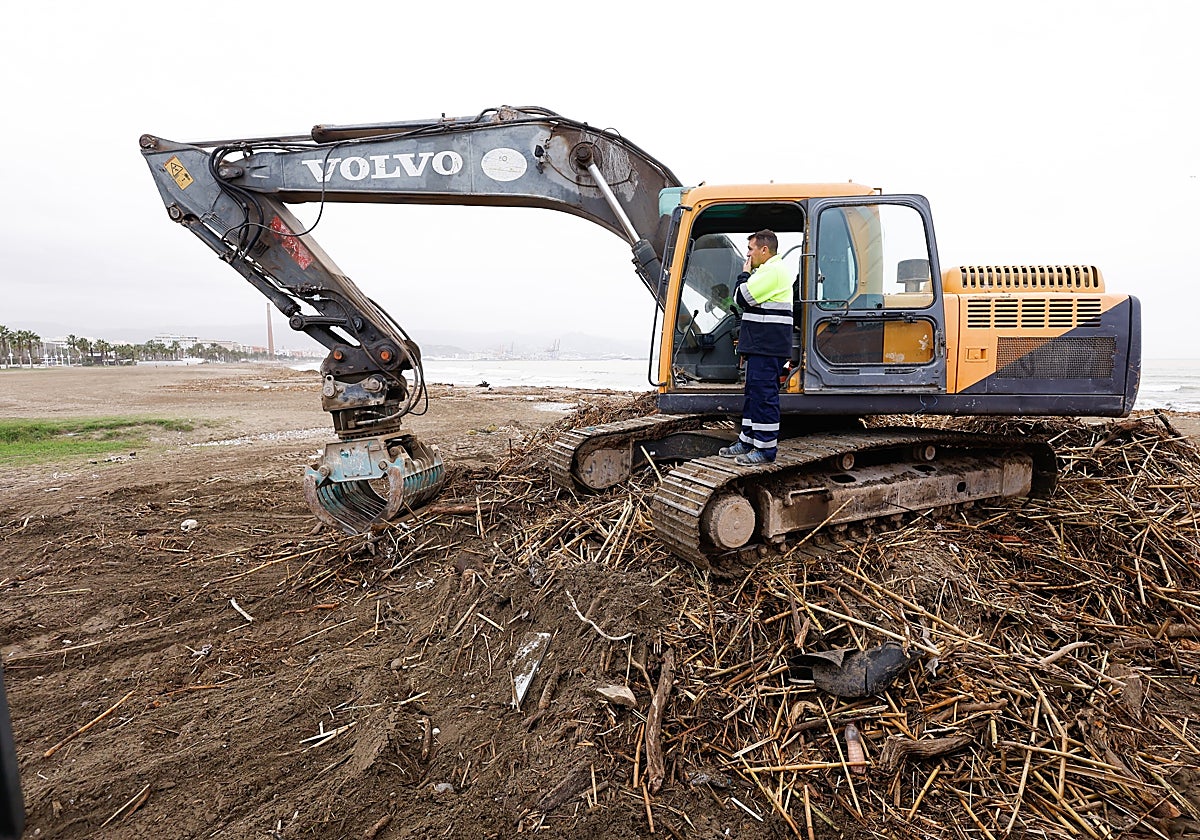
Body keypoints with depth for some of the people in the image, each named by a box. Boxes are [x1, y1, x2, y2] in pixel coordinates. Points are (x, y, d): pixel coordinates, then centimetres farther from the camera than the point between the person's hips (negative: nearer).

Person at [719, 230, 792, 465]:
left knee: (764, 395, -8)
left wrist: (745, 274, -2)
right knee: (754, 393, 15)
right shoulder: (769, 270, 22)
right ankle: (748, 441, 25)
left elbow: (742, 298, -16)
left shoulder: (773, 271, -13)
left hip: (768, 347, -11)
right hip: (761, 345, 11)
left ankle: (766, 449, -2)